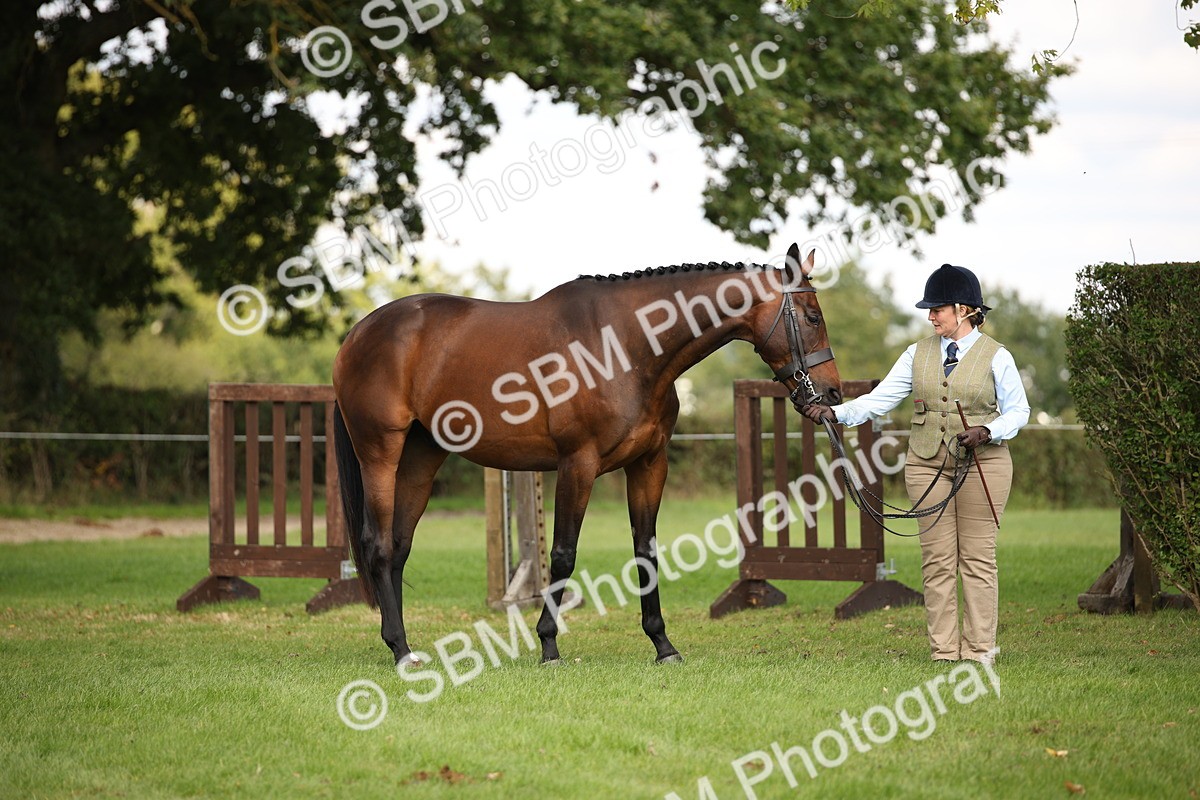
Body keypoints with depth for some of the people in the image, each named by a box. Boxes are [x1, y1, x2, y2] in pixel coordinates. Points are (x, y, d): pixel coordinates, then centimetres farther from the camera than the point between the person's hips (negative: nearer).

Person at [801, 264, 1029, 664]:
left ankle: (978, 650, 4)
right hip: (927, 464, 3)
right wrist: (835, 413, -12)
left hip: (982, 463, -3)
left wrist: (987, 431, -18)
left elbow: (1018, 410, 0)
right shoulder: (918, 354, 8)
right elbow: (880, 399, 2)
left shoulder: (996, 356, -1)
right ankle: (943, 651, 7)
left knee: (977, 557, -1)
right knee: (937, 559, 3)